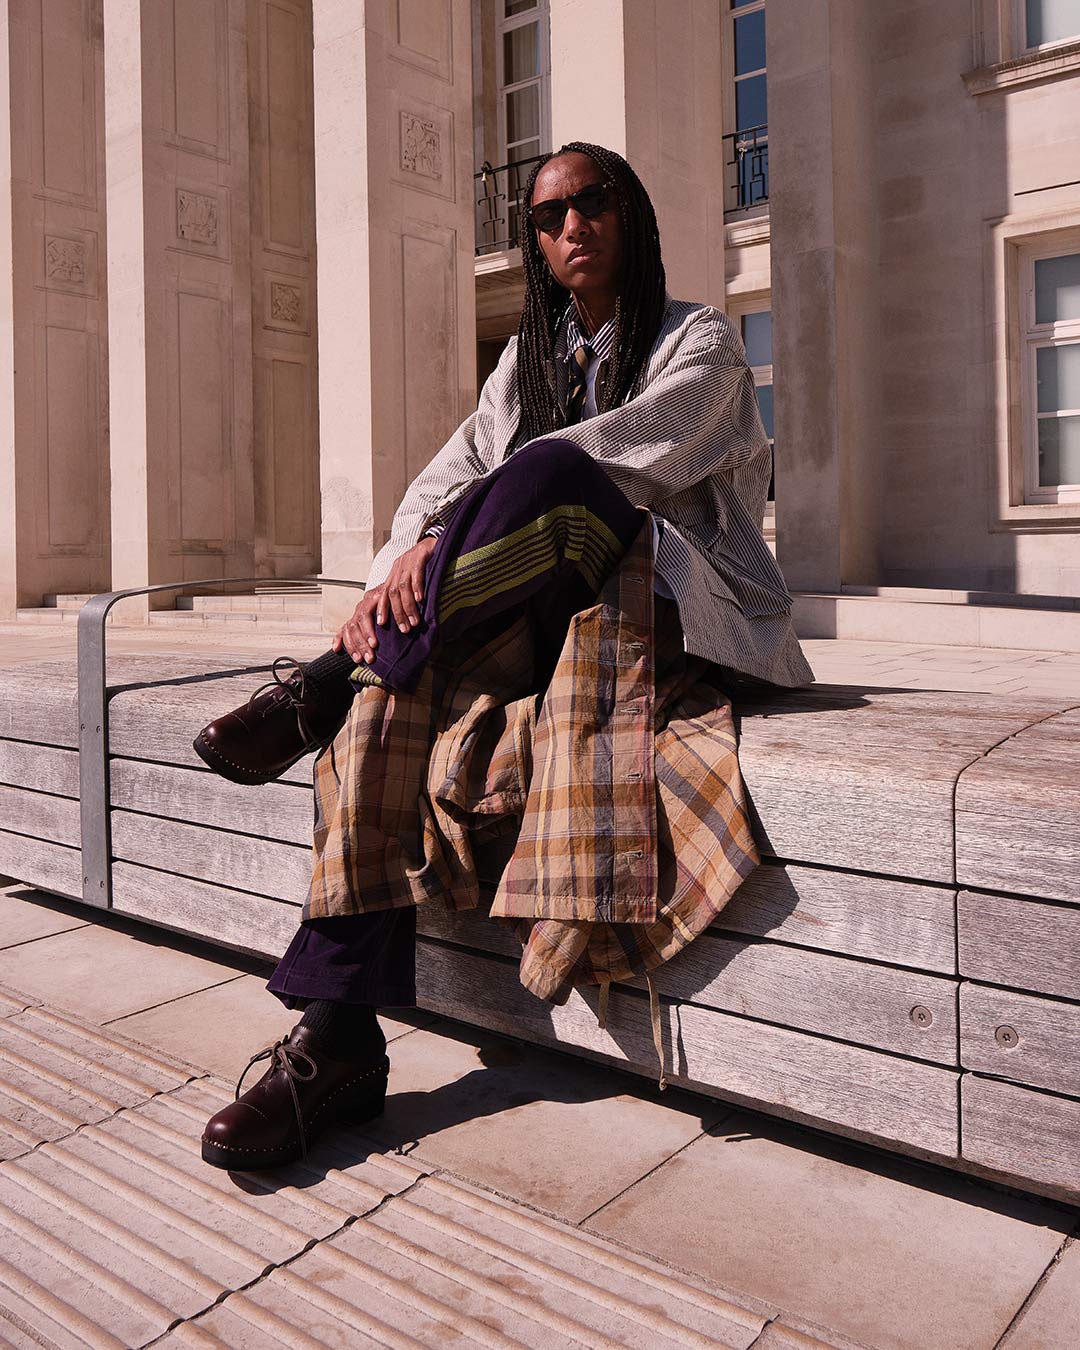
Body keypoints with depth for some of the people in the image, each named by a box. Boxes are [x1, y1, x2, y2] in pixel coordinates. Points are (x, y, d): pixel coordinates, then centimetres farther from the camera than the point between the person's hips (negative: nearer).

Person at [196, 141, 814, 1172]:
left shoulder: (700, 342, 4)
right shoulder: (530, 355, 20)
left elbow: (622, 452, -16)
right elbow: (449, 473, 6)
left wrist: (444, 542, -25)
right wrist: (395, 577, -16)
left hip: (675, 612, -4)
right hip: (540, 615, 5)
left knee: (546, 473, -34)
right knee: (391, 699, -26)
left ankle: (317, 689, -21)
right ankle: (337, 1040, -26)